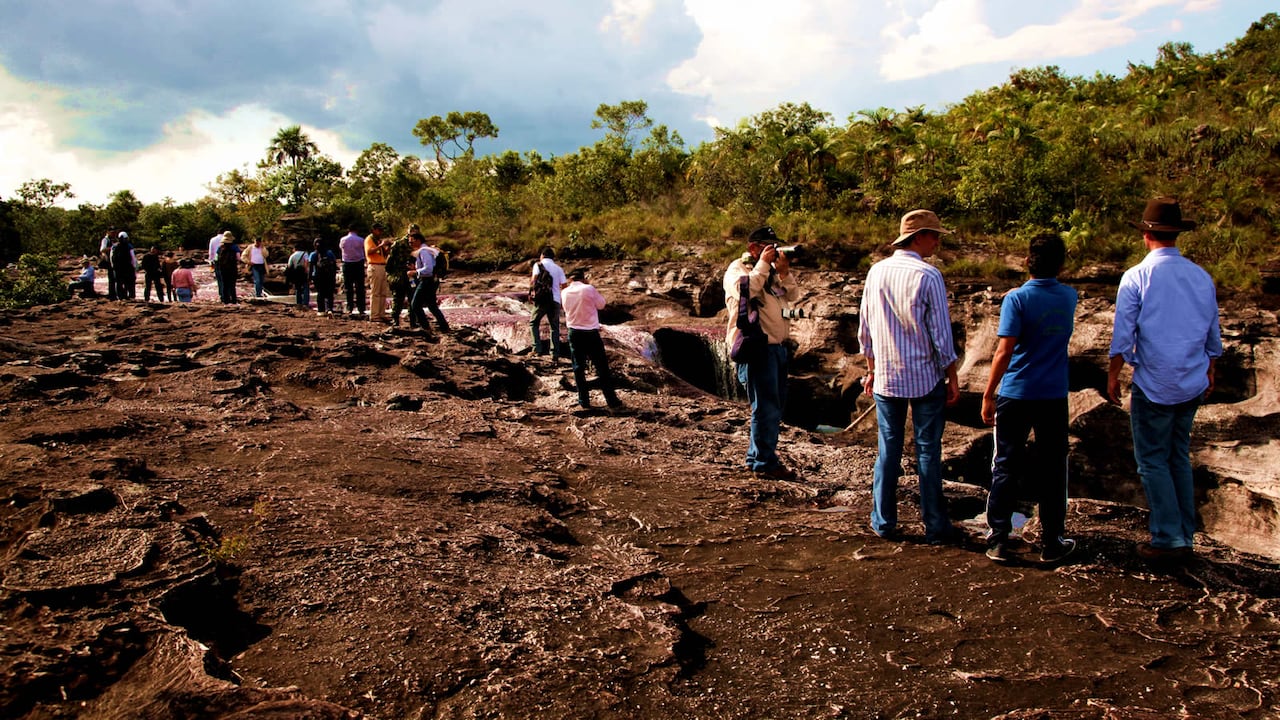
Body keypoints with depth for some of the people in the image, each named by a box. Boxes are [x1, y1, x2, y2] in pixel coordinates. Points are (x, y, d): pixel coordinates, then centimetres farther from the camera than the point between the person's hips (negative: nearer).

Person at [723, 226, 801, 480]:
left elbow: (793, 295, 11)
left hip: (777, 345, 9)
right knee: (766, 406, -9)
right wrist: (763, 264, -16)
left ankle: (755, 457, 25)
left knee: (776, 405, 14)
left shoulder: (772, 271, 20)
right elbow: (744, 290, -24)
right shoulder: (738, 268, -3)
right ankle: (765, 463, -2)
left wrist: (784, 271, -4)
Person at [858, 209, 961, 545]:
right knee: (928, 452, 4)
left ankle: (884, 522, 17)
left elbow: (865, 329, 8)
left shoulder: (876, 272, 3)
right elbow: (941, 333, -10)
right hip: (926, 378, -4)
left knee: (888, 449, 11)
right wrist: (952, 378, -1)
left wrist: (871, 370, 18)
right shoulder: (928, 276, -12)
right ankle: (935, 526, 12)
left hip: (886, 378, 4)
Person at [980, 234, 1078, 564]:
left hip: (1015, 396, -3)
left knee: (1006, 467, 5)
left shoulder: (1017, 298, -12)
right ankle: (1052, 543, 18)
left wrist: (988, 394, -12)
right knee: (1052, 469, 11)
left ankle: (998, 540, 9)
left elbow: (1004, 352, -18)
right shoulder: (1069, 297, 3)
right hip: (1055, 396, 3)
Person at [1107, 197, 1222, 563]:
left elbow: (1122, 336, -10)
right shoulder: (1202, 277, 4)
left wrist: (1113, 376, 1)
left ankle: (1167, 539, 2)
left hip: (1154, 385, -5)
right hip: (1193, 385, 5)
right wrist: (1209, 372, 27)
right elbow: (1213, 336, 13)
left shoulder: (1137, 277, -11)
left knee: (1153, 461, 3)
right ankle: (1185, 537, 21)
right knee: (1180, 458, 16)